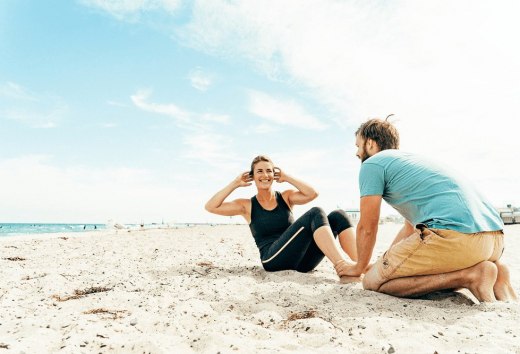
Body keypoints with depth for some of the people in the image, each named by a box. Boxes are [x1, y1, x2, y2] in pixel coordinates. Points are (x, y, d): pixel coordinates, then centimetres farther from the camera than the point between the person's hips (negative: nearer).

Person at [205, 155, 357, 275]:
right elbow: (211, 207, 0)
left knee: (338, 216, -16)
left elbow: (312, 194, -5)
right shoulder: (247, 206, 10)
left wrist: (287, 177, 5)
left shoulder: (286, 197, 15)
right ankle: (342, 266, -40)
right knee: (315, 213, -26)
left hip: (301, 260, 4)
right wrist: (236, 183, 6)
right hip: (273, 259, -4)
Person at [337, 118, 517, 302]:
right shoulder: (410, 158, 32)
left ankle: (469, 275, -9)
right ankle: (493, 271, 9)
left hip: (454, 234, -10)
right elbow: (410, 227, 37)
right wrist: (386, 262, 44)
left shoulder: (372, 164, 5)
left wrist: (359, 267, 23)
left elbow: (367, 228, 6)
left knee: (372, 280, -2)